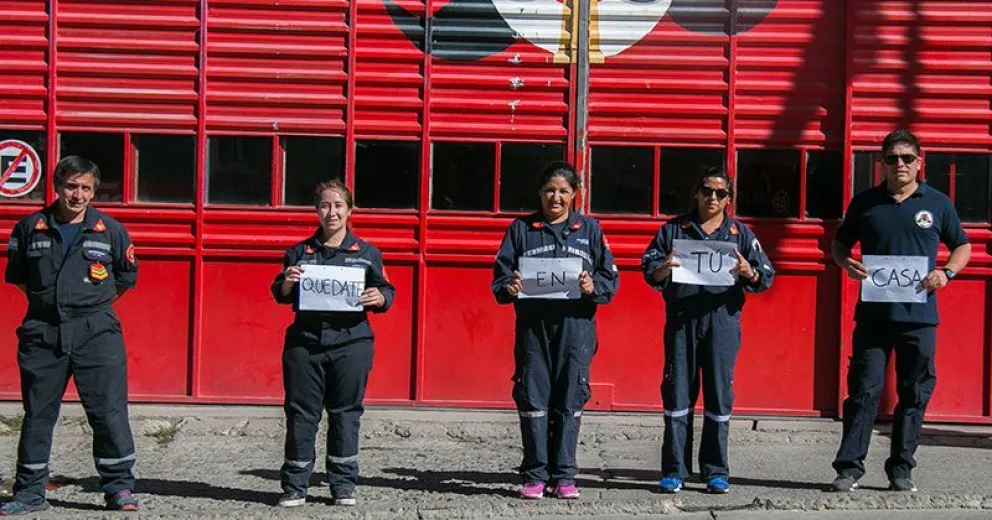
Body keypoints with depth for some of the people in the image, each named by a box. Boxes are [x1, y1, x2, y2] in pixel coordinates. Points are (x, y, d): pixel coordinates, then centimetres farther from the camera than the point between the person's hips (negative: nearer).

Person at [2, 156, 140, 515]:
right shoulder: (30, 228, 6)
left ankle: (119, 488, 5)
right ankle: (30, 493, 17)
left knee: (109, 410, -6)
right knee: (37, 414, 7)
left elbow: (127, 277, 15)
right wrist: (45, 300, 12)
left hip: (96, 333, -2)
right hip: (41, 333, 2)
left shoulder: (110, 230, 3)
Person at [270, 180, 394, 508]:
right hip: (304, 343, 1)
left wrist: (379, 298, -14)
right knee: (300, 414, 2)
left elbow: (387, 292, 8)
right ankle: (294, 487, 10)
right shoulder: (300, 252, 11)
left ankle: (344, 485, 15)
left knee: (346, 414, 4)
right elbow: (280, 295, 12)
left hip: (350, 344, -1)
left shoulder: (367, 253, 8)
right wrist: (287, 284, -9)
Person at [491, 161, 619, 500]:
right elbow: (500, 274, 7)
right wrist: (509, 287, -15)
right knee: (533, 399, -1)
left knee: (570, 400, 0)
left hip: (576, 325, 0)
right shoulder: (521, 229, 11)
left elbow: (610, 277, 8)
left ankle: (563, 476, 7)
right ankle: (534, 476, 6)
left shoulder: (589, 229, 12)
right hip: (532, 325, 0)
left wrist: (593, 287, -13)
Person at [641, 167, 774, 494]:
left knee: (719, 397, 2)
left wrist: (749, 273, -15)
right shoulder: (674, 230, 12)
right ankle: (674, 470, 6)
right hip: (681, 320, 0)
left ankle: (716, 471, 11)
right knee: (677, 394, 0)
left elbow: (767, 277, 6)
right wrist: (663, 269, -16)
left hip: (722, 321, 0)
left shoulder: (740, 233, 12)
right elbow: (649, 269, 6)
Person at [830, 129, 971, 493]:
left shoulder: (937, 203, 6)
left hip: (919, 316, 1)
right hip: (872, 313, 0)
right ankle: (849, 467, 5)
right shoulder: (865, 202, 7)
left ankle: (901, 469, 15)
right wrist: (846, 263, -6)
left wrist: (947, 272, -5)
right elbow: (839, 243, 16)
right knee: (863, 390, -1)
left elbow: (962, 246, 14)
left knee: (914, 395, 6)